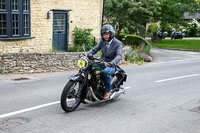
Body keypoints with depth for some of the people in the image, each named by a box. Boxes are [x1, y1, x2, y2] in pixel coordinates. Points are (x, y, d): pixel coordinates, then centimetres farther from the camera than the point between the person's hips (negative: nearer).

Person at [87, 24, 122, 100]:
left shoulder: (118, 43, -9)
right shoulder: (102, 41, 8)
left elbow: (119, 55, -23)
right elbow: (94, 49, 4)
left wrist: (111, 63, -43)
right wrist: (85, 55, -15)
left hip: (112, 65, -5)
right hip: (102, 63, 5)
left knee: (106, 71, -38)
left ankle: (107, 91, -19)